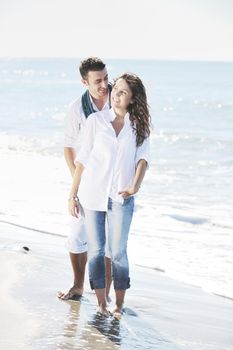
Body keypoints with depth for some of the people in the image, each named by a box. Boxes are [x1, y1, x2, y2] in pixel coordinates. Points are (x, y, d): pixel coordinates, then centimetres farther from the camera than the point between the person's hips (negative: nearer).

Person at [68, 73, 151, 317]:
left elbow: (142, 158, -6)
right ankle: (101, 303, 11)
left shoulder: (139, 125, 5)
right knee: (96, 249, 3)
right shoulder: (96, 120, 3)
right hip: (92, 193, 0)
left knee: (118, 251, 1)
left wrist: (135, 186, -24)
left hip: (121, 197, 0)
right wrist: (73, 195, 3)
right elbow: (83, 159, 4)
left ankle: (119, 304, 11)